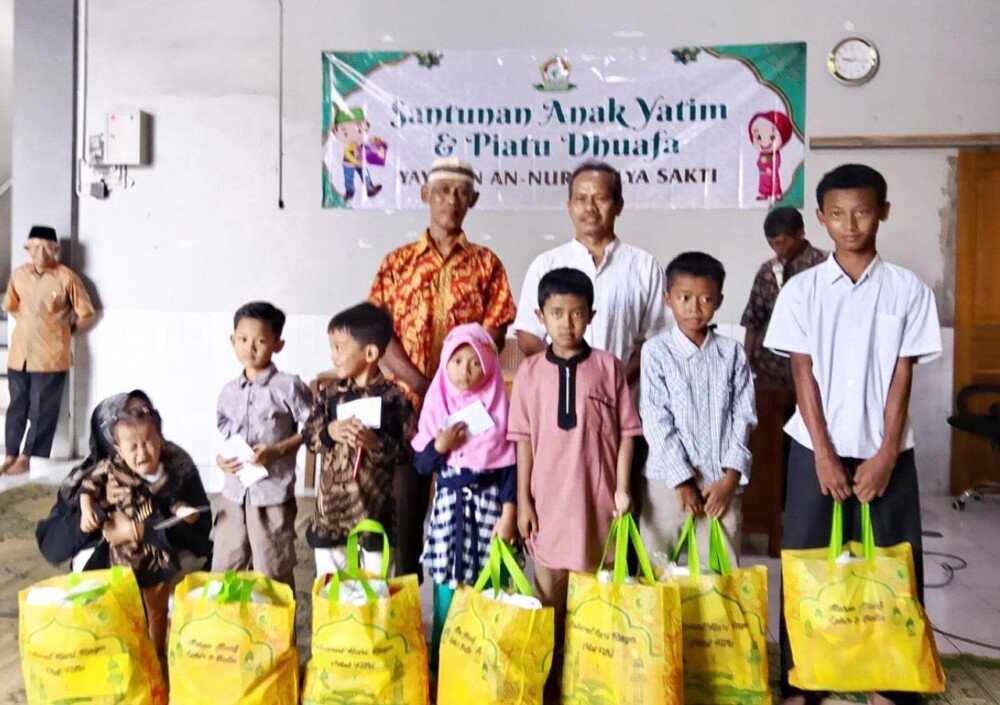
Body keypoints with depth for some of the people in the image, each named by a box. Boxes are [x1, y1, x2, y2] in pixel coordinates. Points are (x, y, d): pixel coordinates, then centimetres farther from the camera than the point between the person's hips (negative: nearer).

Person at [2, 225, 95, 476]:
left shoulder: (66, 277, -10)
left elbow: (86, 314, -3)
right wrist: (29, 325, 15)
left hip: (50, 356, -4)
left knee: (41, 411, 3)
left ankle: (25, 458, 14)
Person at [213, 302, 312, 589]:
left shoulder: (288, 386, -9)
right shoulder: (229, 391, 8)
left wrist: (276, 450, -17)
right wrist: (221, 458, -1)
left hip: (272, 492, -5)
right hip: (234, 492, 6)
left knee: (273, 574, 4)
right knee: (225, 571, 15)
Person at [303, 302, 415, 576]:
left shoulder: (393, 397, -11)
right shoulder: (329, 394, 3)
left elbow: (409, 454, -10)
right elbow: (309, 436, 7)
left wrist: (376, 443, -24)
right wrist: (329, 432, -13)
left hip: (374, 511, -4)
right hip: (331, 507, 4)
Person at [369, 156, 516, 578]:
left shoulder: (485, 264, 8)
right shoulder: (397, 263, 9)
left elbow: (493, 335, 1)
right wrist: (423, 385, -12)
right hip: (408, 402, 1)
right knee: (405, 505, 5)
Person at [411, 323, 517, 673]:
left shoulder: (499, 407, -2)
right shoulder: (436, 405, 3)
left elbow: (510, 465, -3)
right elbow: (421, 465, 5)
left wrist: (508, 513, -9)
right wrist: (440, 446, -14)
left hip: (490, 502, -1)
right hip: (449, 503, 2)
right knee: (446, 587, 6)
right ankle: (439, 663, 20)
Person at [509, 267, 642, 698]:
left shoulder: (609, 367, -2)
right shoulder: (530, 371, 1)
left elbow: (626, 431, 2)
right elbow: (523, 439, 2)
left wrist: (622, 486, -4)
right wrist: (522, 499, 0)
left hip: (598, 498, -1)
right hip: (548, 498, 1)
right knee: (548, 596, 13)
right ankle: (548, 677, 29)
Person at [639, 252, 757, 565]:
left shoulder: (732, 352, 5)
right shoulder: (656, 351, -3)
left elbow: (744, 416, 3)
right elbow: (656, 421, -6)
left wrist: (730, 478, -5)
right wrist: (682, 481, -8)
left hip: (721, 482, 2)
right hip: (669, 479, -1)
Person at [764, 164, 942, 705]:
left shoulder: (908, 290, 1)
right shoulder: (802, 289, 0)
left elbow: (902, 376, -1)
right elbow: (803, 374, -3)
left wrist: (885, 455, -7)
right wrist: (824, 454, -8)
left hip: (884, 452, 0)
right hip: (816, 450, 0)